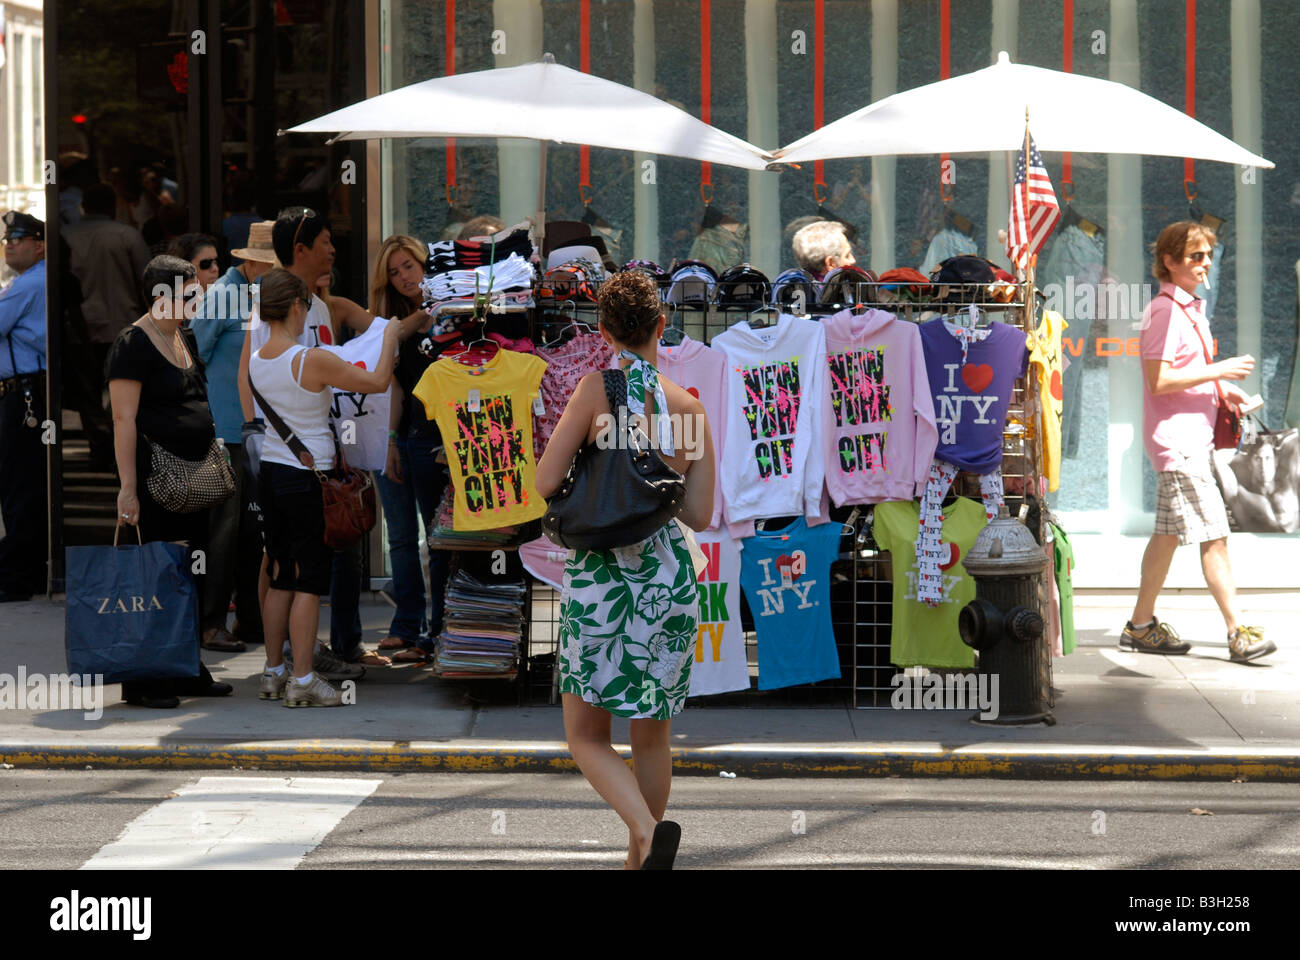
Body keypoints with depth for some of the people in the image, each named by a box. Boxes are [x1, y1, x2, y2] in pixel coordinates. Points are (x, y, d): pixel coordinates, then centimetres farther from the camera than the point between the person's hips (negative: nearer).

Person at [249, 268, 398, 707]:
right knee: (309, 582, -1)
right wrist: (390, 338, 3)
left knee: (280, 579, 15)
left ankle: (273, 674, 20)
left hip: (271, 470, 7)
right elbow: (378, 382, -11)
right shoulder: (313, 361, -19)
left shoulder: (256, 362, 3)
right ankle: (302, 681, 1)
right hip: (308, 480, -7)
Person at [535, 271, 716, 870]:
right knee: (651, 734, 18)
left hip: (600, 574, -4)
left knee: (586, 737, 6)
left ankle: (648, 830, -18)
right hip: (669, 578, 4)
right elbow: (699, 516, 3)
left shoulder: (598, 389, -9)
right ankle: (639, 860, 24)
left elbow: (544, 485, -9)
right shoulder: (691, 409, 2)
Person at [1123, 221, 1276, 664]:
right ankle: (1238, 633, -11)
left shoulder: (1189, 308, 17)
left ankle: (1141, 625, 20)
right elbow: (1158, 381, -20)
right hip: (1177, 439, -10)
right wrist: (1219, 370, -18)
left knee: (1168, 533, 13)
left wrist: (1220, 389, 10)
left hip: (1192, 436, 10)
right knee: (1213, 535, -11)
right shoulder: (1164, 311, -14)